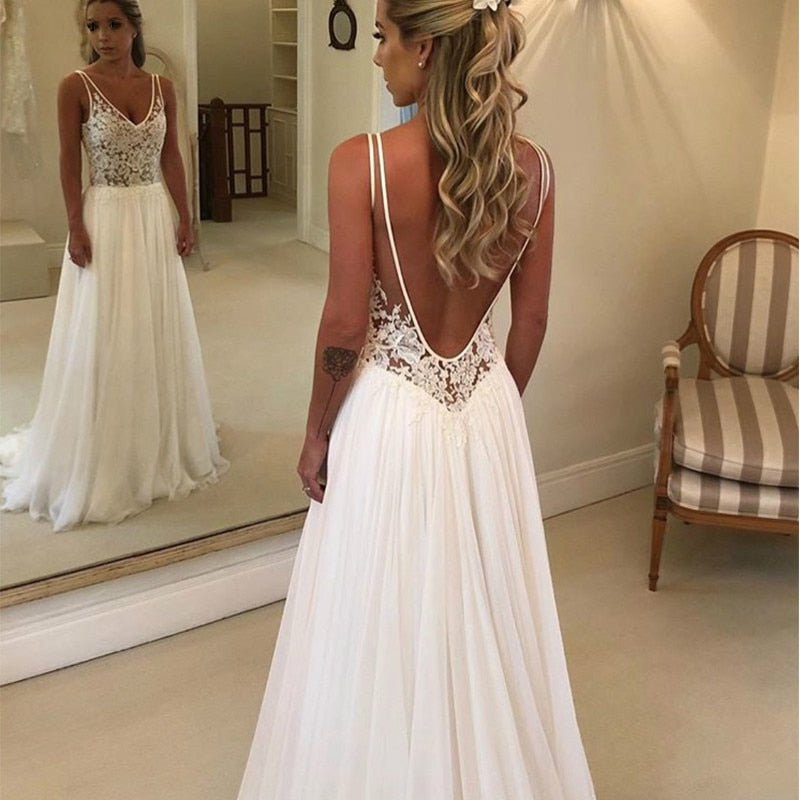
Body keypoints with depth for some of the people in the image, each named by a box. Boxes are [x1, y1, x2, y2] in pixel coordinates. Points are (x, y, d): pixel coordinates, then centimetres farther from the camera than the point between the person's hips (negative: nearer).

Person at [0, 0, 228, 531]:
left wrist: (185, 218, 4)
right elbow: (70, 165, -6)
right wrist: (77, 228, -12)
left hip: (155, 217, 4)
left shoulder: (162, 87, 4)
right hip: (104, 218, -4)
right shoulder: (76, 87, -6)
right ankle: (104, 459, 17)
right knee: (103, 337, 2)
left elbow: (171, 158, 8)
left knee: (158, 331, 11)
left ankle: (162, 444, 28)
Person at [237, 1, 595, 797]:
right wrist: (494, 404, 17)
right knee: (486, 616, 21)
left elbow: (345, 325, -15)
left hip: (390, 411, -4)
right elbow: (530, 322, 1)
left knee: (380, 627, 14)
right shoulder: (531, 168, -5)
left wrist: (317, 434, -1)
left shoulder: (361, 162, -18)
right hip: (486, 408, 5)